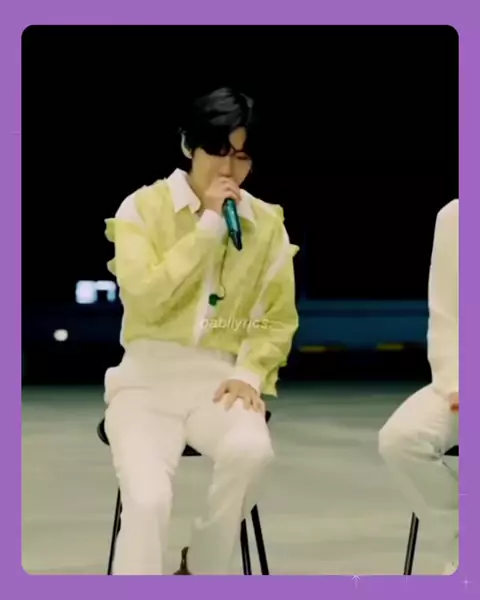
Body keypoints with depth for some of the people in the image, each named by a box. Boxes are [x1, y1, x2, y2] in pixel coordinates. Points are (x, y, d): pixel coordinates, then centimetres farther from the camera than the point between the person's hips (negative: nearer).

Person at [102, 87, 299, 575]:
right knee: (148, 499, -30)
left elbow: (278, 318, 10)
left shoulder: (266, 223, 7)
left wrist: (250, 374, -9)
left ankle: (200, 570, -6)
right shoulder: (142, 207, -1)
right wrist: (209, 228, -13)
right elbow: (145, 300, -13)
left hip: (220, 380, 2)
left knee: (251, 450, -33)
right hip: (147, 379, -2)